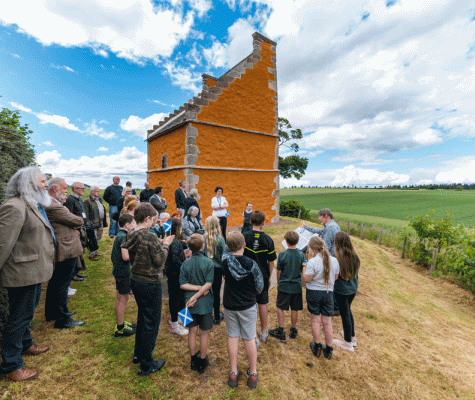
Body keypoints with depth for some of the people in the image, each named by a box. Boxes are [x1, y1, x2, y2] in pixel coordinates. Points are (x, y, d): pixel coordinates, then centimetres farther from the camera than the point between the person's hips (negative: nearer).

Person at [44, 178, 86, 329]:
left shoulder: (53, 205, 10)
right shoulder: (54, 207, -23)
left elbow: (73, 222, 11)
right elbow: (78, 221, -19)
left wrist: (74, 224, -8)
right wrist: (79, 221, 1)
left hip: (57, 253, 11)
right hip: (66, 253, -11)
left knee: (54, 283, 23)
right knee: (62, 286, 1)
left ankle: (51, 312, 40)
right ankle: (63, 319, 15)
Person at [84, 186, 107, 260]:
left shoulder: (100, 199, 15)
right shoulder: (87, 201, -10)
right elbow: (86, 214, -13)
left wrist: (104, 222, 16)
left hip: (100, 223, 8)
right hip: (93, 223, -8)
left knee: (98, 238, 17)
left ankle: (95, 252, 31)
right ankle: (91, 255, 7)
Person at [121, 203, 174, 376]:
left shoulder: (130, 236, -1)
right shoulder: (150, 238, -25)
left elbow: (131, 257, 8)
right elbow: (160, 261, -20)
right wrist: (165, 246, -6)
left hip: (135, 280, 8)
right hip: (150, 284, -8)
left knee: (142, 317, 27)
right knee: (151, 322, 10)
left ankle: (138, 354, 44)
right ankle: (147, 365, 26)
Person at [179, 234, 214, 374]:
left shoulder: (185, 263, -6)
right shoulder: (208, 262, -14)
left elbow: (182, 284, -8)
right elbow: (209, 284, -19)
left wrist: (197, 288, -9)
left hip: (190, 304, 3)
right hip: (205, 303, -2)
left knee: (192, 331, 18)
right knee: (204, 333, 14)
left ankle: (193, 360, 33)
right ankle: (202, 362, 28)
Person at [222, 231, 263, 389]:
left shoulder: (225, 260, -20)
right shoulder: (251, 264, -23)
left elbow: (227, 252, 5)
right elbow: (259, 287, -9)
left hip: (229, 305, 1)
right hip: (248, 306, -1)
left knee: (232, 337, 17)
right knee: (249, 338, 14)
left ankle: (233, 373, 30)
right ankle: (253, 374, 31)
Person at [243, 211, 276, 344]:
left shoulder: (244, 237, -11)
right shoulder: (267, 239, -10)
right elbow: (271, 262, -4)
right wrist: (269, 277, 9)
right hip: (262, 277, 1)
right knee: (263, 304, 17)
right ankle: (263, 332, 32)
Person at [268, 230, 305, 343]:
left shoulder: (282, 254, -14)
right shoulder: (301, 254, -8)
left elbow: (278, 271, -6)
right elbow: (303, 271, 1)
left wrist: (278, 283, 10)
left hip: (284, 286, -2)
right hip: (296, 286, 3)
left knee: (280, 308, 13)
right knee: (294, 309, 15)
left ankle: (281, 332, 19)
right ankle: (293, 331, 31)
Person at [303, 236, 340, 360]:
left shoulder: (312, 262, -21)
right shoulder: (334, 260, -5)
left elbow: (307, 279, -17)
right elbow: (335, 277, 6)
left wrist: (304, 269, -2)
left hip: (314, 293, -4)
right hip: (328, 293, 4)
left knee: (315, 320, 12)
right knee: (327, 322, 14)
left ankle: (317, 347, 27)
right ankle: (328, 350, 25)